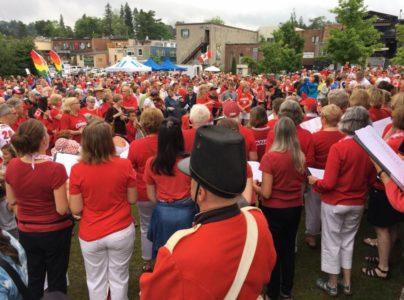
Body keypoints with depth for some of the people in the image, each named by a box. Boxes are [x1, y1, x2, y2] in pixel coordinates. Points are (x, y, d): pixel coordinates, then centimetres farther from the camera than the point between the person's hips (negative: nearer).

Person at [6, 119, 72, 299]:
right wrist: (66, 188, -5)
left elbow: (11, 201, 4)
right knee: (57, 278, 15)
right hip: (54, 232, -4)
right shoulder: (55, 169, -26)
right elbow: (62, 209, -20)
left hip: (26, 231, 5)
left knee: (34, 277, 23)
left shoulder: (12, 167, -10)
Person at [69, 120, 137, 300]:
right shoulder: (124, 165, -14)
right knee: (119, 279, 18)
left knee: (96, 281, 19)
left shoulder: (77, 170, -14)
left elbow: (76, 209, -8)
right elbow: (132, 199, -3)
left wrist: (70, 190, 8)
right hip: (122, 232, 0)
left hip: (91, 235, 0)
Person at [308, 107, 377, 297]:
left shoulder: (338, 147, -22)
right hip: (357, 203, 5)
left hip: (334, 203, -5)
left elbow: (328, 184, -21)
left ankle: (332, 285, 26)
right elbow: (371, 180, 6)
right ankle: (346, 284, 32)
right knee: (348, 241, 21)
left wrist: (314, 182, -3)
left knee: (332, 242, 11)